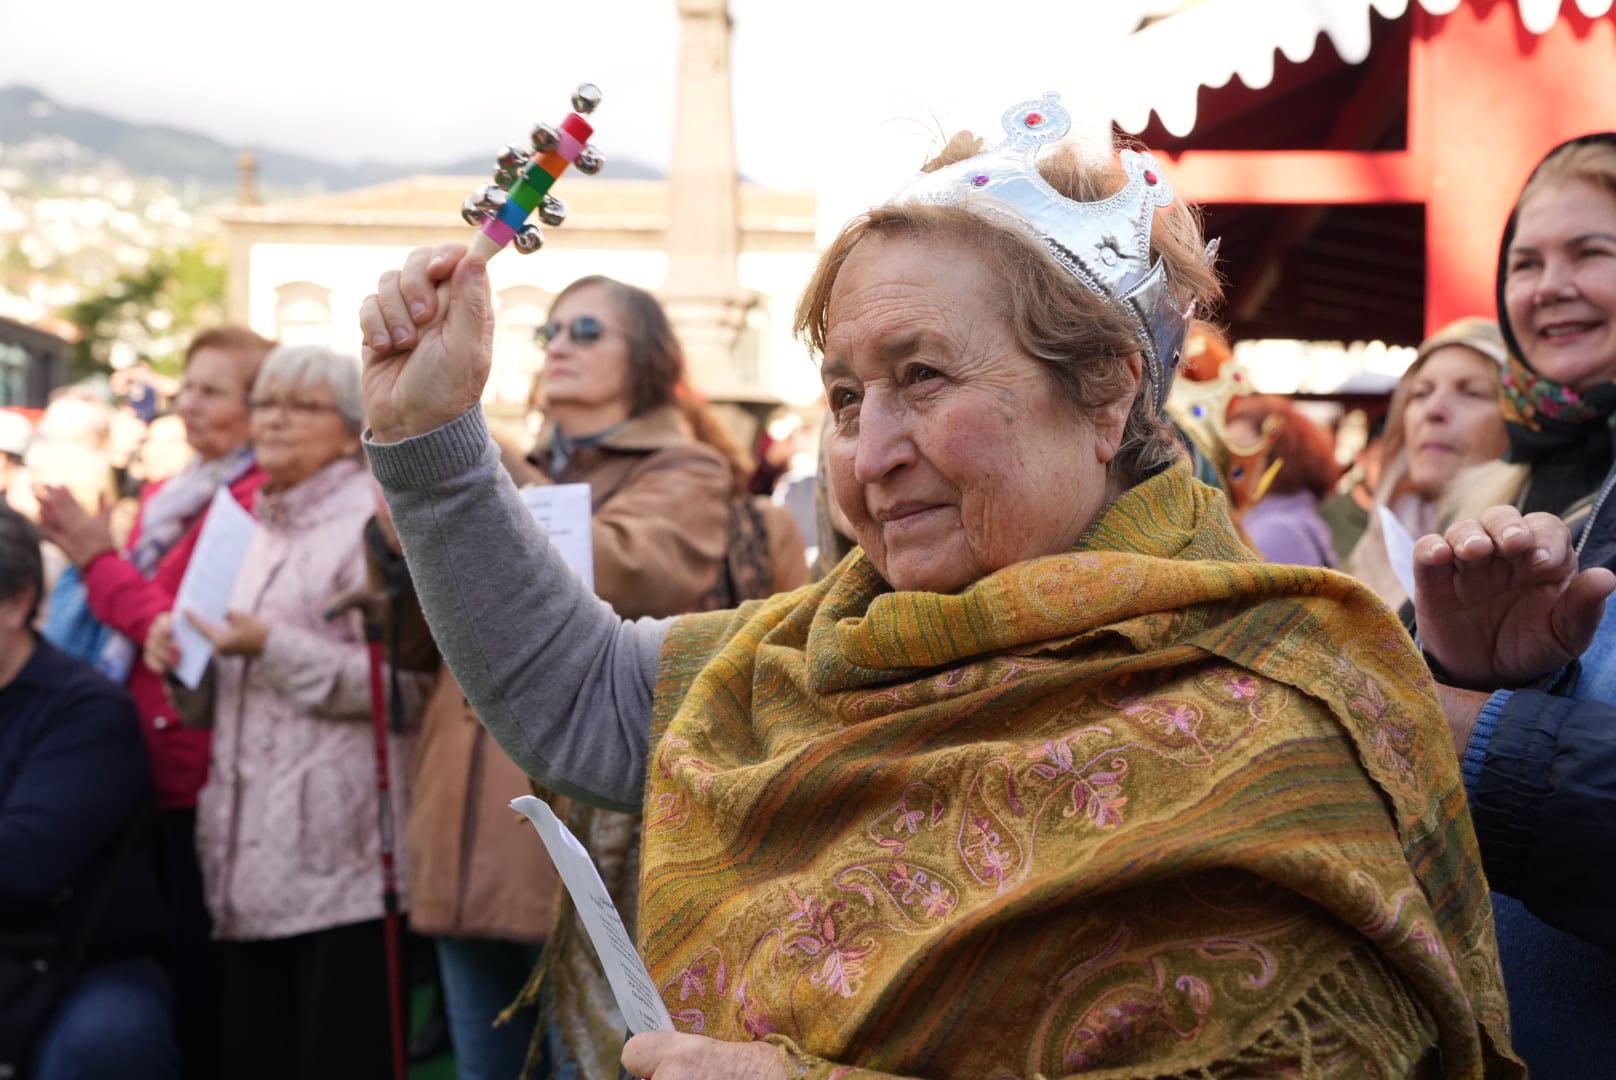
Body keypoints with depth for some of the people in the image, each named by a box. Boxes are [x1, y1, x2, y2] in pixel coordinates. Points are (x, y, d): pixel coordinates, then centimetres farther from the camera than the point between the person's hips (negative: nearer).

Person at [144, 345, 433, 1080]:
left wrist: (273, 647, -18)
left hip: (341, 860, -8)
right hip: (250, 853, 8)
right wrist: (184, 654, 8)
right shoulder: (257, 528, 20)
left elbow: (406, 683, -13)